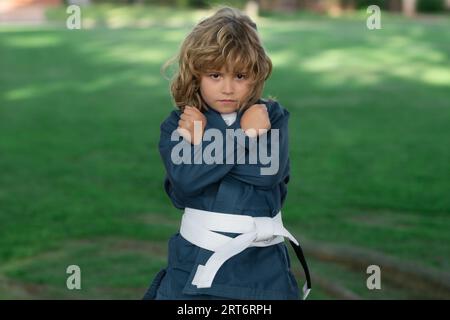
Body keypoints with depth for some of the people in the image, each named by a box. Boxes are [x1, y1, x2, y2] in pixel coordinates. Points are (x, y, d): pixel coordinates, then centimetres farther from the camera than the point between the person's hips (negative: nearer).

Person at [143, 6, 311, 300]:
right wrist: (244, 134, -16)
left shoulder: (271, 116, 2)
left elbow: (270, 172, -16)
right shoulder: (178, 124, 0)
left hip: (260, 259, 0)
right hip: (196, 258, 0)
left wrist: (205, 142, -13)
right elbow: (185, 179, -18)